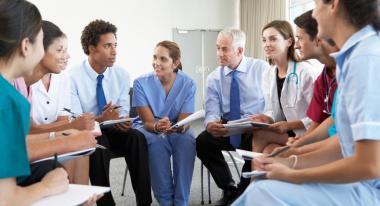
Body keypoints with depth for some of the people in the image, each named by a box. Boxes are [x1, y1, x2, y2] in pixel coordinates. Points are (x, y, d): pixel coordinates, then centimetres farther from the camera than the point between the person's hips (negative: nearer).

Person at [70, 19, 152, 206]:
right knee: (98, 145, -36)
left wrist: (122, 121, -23)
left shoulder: (121, 75, -1)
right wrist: (101, 119, -34)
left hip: (113, 130, 3)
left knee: (137, 137, -27)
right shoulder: (73, 77, -14)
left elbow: (123, 111, 1)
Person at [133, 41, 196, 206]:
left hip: (177, 131, 1)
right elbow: (148, 121, -16)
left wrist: (173, 127, -41)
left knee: (187, 141, -32)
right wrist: (158, 126, -41)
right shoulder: (141, 83, -13)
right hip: (149, 129, -1)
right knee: (156, 143, -34)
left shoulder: (188, 84, -10)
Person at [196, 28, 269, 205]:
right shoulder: (214, 78, 5)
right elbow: (212, 111, -3)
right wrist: (211, 123, -28)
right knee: (202, 141, -23)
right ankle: (229, 189, -1)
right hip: (227, 128, 3)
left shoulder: (262, 68, -1)